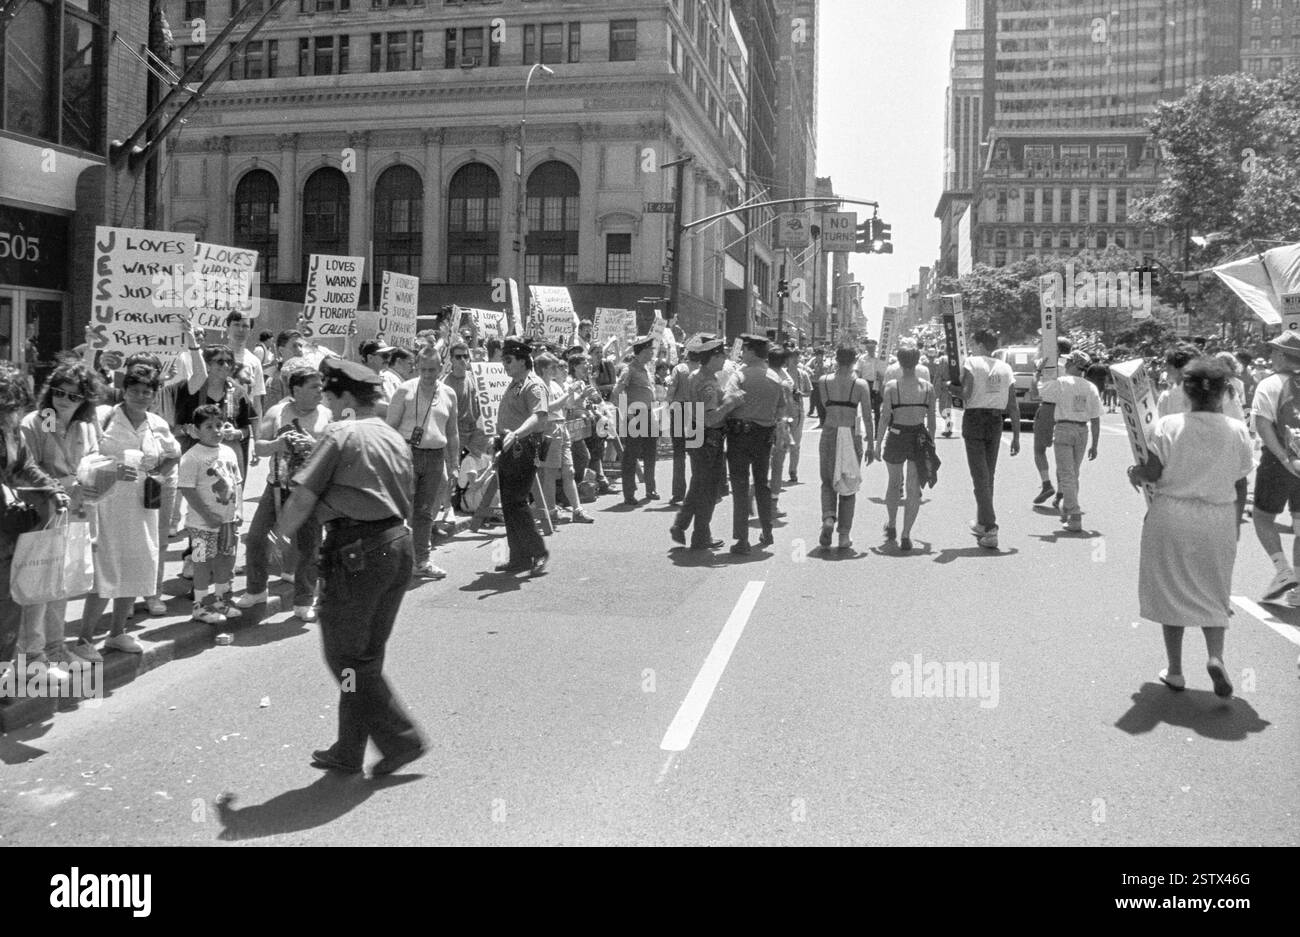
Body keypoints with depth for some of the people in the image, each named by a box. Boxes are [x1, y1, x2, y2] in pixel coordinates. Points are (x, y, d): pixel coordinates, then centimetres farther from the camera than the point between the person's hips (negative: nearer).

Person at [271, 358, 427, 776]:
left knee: (347, 655, 3)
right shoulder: (396, 439, 15)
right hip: (399, 544, 8)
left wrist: (279, 536, 6)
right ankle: (349, 751, 24)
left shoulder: (342, 433, -7)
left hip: (357, 550, -8)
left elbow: (304, 495, -8)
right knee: (366, 655, 15)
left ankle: (402, 738, 2)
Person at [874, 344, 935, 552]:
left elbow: (885, 417, -9)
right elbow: (931, 420, 3)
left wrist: (878, 443, -2)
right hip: (919, 439, 1)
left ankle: (892, 525, 35)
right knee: (914, 489, 5)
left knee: (893, 482, 21)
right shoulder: (927, 387, -1)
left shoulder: (891, 386, -8)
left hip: (896, 437, -1)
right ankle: (905, 535, -1)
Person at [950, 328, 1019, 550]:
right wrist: (1016, 436, 9)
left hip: (975, 419, -5)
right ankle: (981, 523, 30)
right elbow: (1013, 406, 6)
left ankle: (990, 530, -13)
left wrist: (950, 387, 2)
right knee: (988, 475, 17)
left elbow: (965, 394, -17)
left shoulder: (971, 362, -4)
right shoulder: (1005, 368, 10)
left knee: (980, 476, -4)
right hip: (996, 422, 5)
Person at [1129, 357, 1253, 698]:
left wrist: (1134, 473, 9)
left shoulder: (1167, 426, -11)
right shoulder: (1237, 431, -5)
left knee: (1172, 592, 11)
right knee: (1212, 593, 16)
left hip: (1171, 514, -1)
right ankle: (1215, 656, -5)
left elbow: (1152, 472, -11)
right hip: (1218, 520, 1)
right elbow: (1239, 473, 4)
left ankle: (1175, 670, 17)